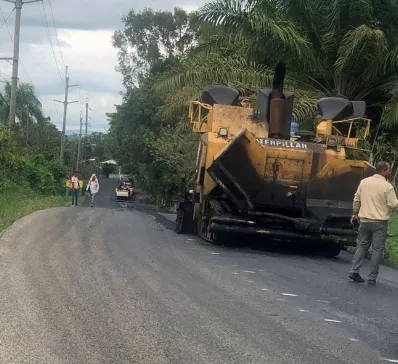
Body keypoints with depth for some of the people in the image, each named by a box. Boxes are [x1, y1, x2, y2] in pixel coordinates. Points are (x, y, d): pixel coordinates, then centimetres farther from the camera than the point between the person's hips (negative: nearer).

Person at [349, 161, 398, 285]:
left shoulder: (364, 182, 4)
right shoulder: (387, 186, -12)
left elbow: (356, 199, 9)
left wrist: (355, 213, 21)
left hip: (364, 220, 5)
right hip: (380, 222, -5)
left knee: (363, 246, 17)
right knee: (377, 249, 2)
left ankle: (354, 271, 7)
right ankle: (372, 278, 2)